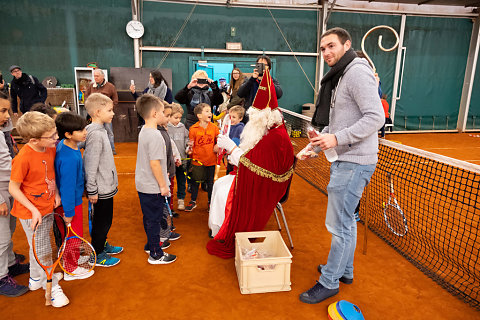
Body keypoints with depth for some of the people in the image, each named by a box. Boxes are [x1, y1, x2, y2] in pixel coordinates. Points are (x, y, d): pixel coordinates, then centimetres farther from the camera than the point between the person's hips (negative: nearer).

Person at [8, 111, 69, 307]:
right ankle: (52, 287, 22)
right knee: (40, 251, 6)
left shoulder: (51, 149, -6)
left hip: (48, 208, 7)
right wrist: (34, 210, -21)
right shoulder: (23, 158, -27)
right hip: (31, 212, -7)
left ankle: (36, 279, 47)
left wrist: (55, 193, -1)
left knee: (38, 248, 25)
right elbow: (13, 188, -19)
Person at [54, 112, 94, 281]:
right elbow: (67, 186, -27)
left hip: (73, 199, 9)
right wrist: (68, 212, -17)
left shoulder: (63, 145, -3)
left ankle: (74, 257, 49)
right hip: (70, 203, -9)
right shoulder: (69, 159, -33)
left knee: (73, 235, 27)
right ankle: (71, 270, 31)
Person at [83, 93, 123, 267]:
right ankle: (97, 255, 21)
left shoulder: (100, 130, 8)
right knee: (102, 220, 5)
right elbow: (90, 164, -23)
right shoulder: (95, 134, -22)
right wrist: (92, 190, -20)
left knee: (104, 219, 22)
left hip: (106, 186, 9)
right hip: (101, 188, -9)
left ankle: (102, 244, 40)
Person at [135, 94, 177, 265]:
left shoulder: (143, 131, 7)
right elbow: (154, 163, -24)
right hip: (153, 187, -10)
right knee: (154, 220, 3)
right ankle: (155, 254, 17)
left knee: (149, 218, 22)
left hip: (142, 184, 10)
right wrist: (163, 185, -17)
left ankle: (151, 245, 39)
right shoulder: (155, 136, -24)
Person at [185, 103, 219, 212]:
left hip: (211, 160, 2)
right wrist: (190, 148, -20)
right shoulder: (193, 129, -9)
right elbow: (191, 145, -2)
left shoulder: (214, 127, -1)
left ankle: (210, 201, 31)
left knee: (210, 182, 13)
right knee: (195, 182, 11)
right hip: (197, 160, -2)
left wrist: (218, 146, -10)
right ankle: (193, 201, 30)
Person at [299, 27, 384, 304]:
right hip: (344, 160, 11)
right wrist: (320, 140, 13)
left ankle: (329, 283, 13)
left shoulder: (358, 72, -14)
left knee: (339, 225, -3)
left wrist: (337, 138, -27)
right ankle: (345, 270, 36)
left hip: (354, 162, -11)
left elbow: (376, 118, -24)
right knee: (347, 219, 19)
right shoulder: (341, 76, 18)